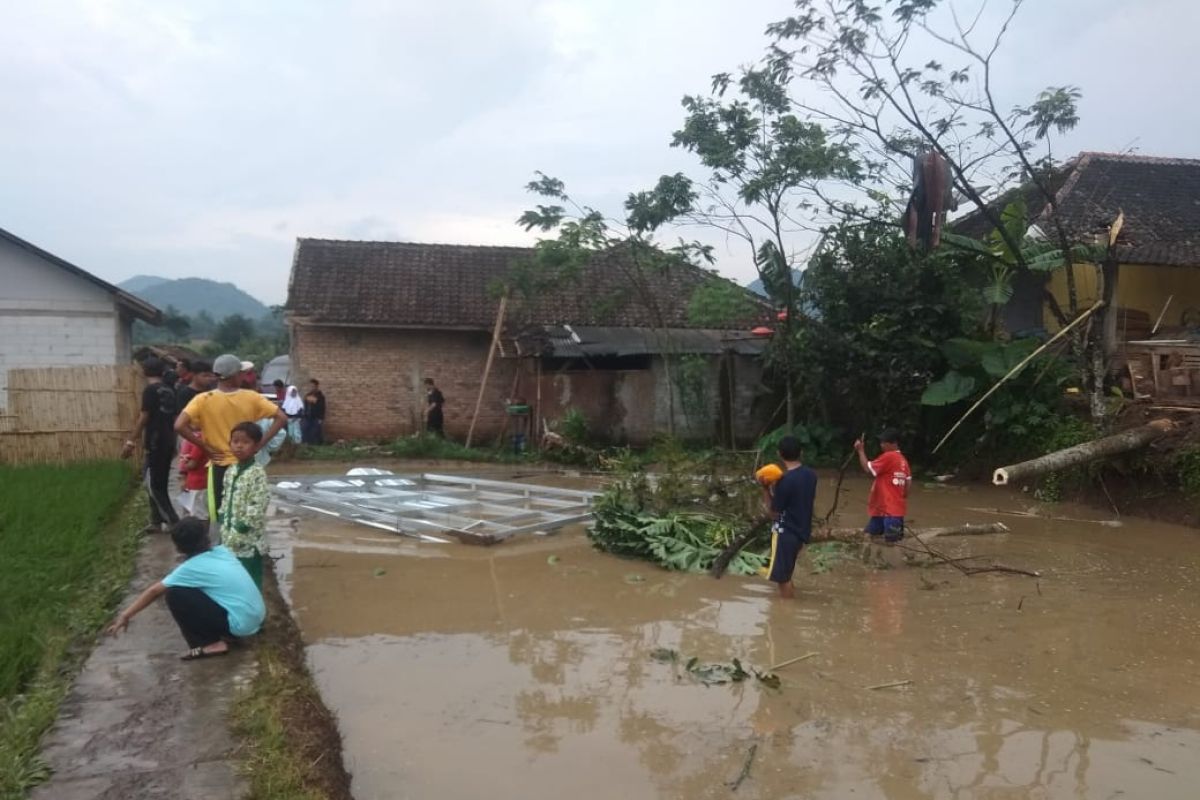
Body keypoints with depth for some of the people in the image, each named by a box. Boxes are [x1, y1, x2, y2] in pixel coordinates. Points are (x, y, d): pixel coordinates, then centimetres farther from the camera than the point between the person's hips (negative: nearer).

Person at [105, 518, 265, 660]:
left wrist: (125, 615, 11)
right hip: (258, 616, 8)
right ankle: (225, 634, 16)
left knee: (175, 594, -5)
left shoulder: (191, 568, -7)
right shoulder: (221, 551, 10)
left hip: (242, 624, -8)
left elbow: (154, 591, 2)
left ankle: (211, 644, 0)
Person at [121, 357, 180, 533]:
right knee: (159, 483, 15)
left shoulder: (150, 390, -11)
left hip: (156, 444, -8)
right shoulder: (168, 391, 12)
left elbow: (144, 418, -15)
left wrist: (130, 441, -12)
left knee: (153, 485, -3)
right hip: (168, 443, 8)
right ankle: (156, 522, 21)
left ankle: (174, 522, -6)